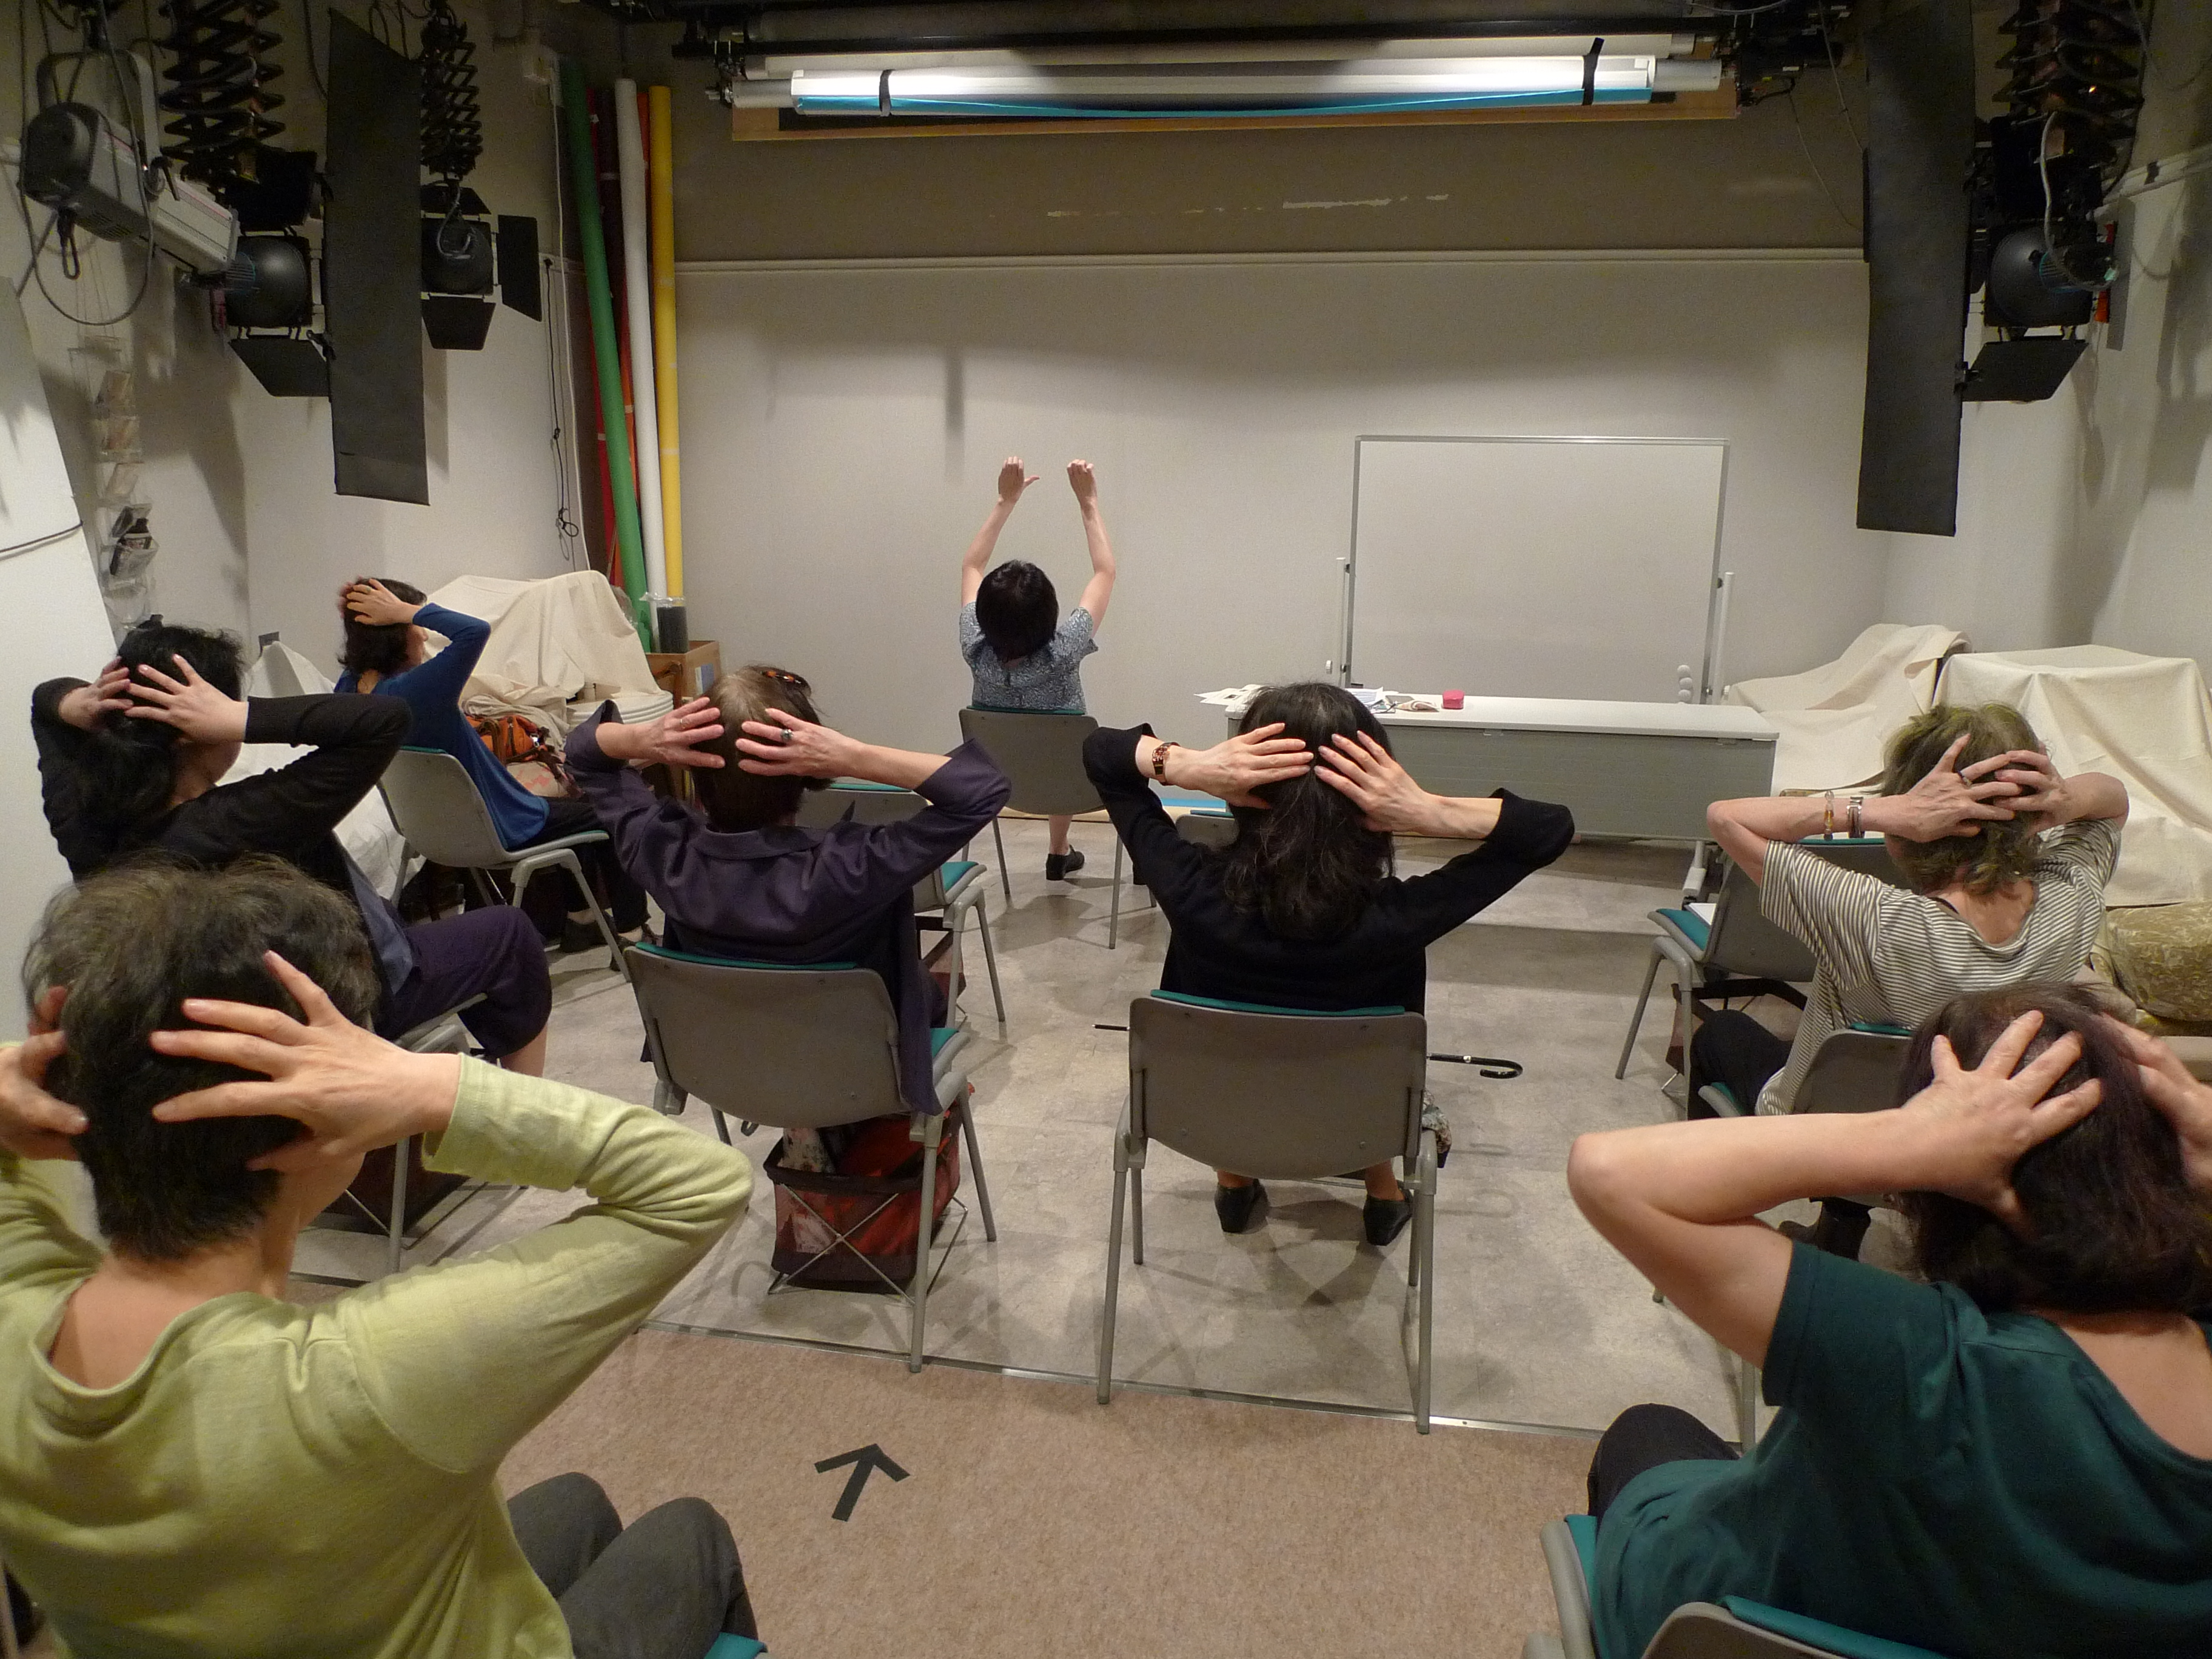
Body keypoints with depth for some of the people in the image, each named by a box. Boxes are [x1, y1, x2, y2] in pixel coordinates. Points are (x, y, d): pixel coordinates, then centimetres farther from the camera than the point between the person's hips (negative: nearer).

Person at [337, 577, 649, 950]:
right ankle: (632, 933, 22)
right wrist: (404, 611, -33)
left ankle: (579, 918, 38)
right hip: (497, 829, -10)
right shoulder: (409, 692, -34)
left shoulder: (352, 687, -7)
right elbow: (476, 631, -43)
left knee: (575, 805, 29)